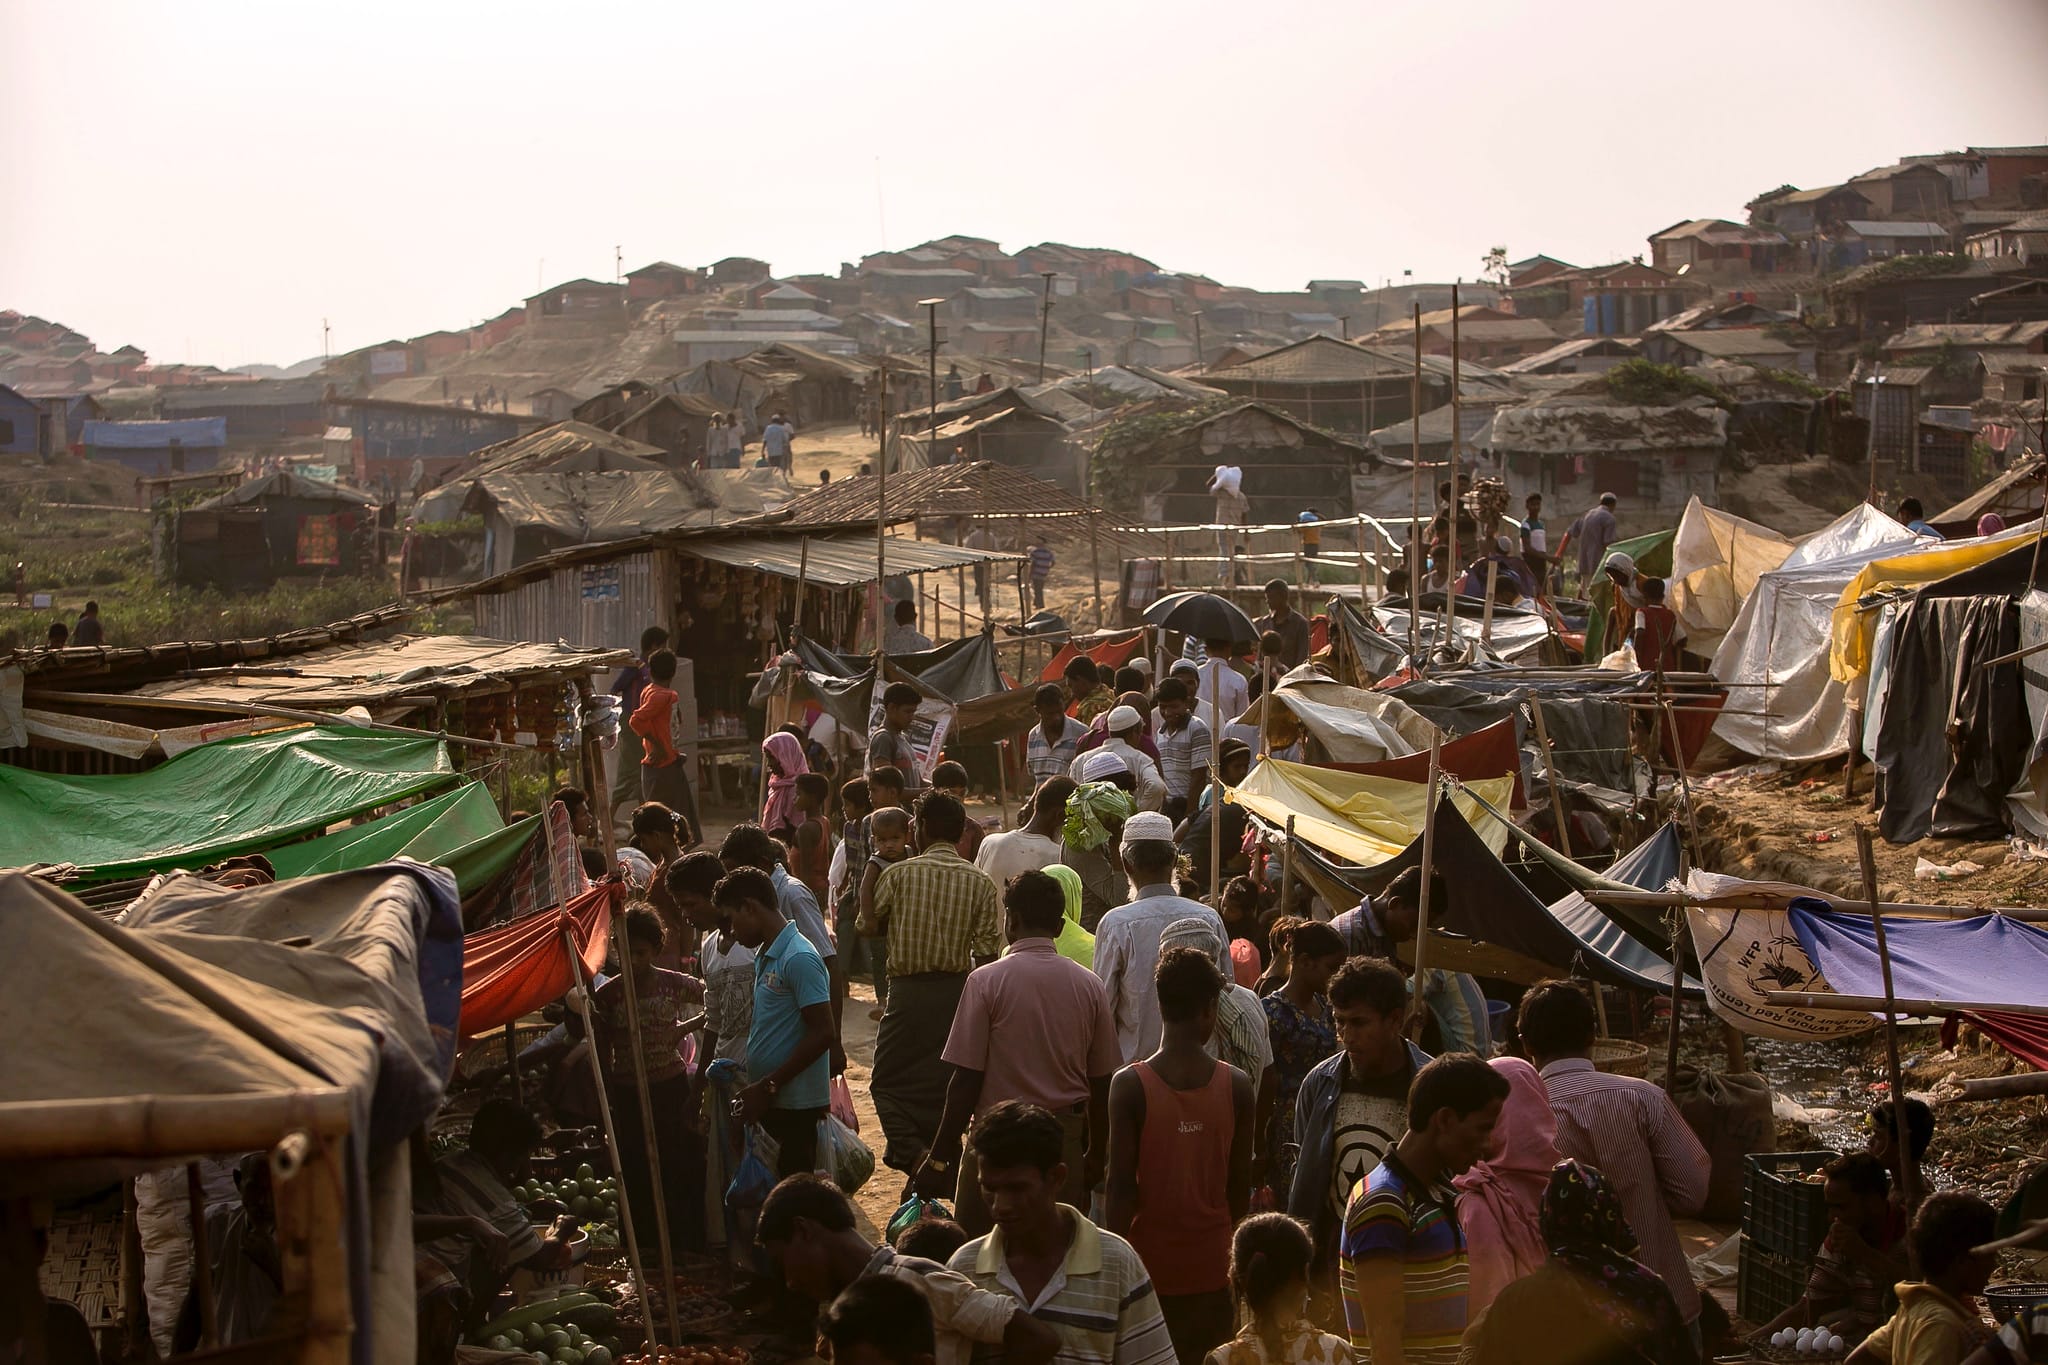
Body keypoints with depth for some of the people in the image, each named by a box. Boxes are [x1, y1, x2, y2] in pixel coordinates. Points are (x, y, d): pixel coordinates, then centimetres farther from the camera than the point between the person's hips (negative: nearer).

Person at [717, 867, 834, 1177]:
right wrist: (756, 1087, 12)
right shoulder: (763, 956, 14)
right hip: (768, 1100, 9)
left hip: (795, 1104, -9)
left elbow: (823, 1033, -20)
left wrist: (769, 1085, -19)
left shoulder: (799, 959, -16)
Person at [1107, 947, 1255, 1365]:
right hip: (1211, 1267, 2)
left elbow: (1121, 1188, -10)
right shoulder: (1236, 1085, -4)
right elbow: (1240, 1186, 3)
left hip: (1150, 1265, -2)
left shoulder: (1130, 1085, -11)